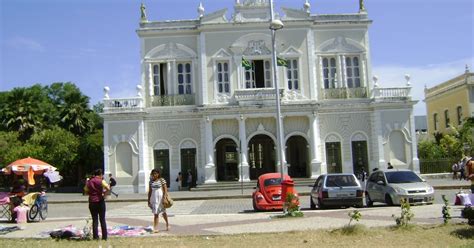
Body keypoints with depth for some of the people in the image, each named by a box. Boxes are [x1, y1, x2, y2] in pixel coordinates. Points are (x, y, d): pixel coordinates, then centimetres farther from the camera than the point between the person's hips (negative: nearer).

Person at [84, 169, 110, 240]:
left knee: (94, 220, 9)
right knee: (102, 220, 6)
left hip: (92, 202, 3)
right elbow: (108, 188, -21)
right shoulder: (101, 181, -7)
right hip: (100, 202, -3)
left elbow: (86, 191, 13)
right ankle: (104, 236, 8)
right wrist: (104, 193, -6)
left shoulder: (89, 182, 7)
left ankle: (95, 236, 6)